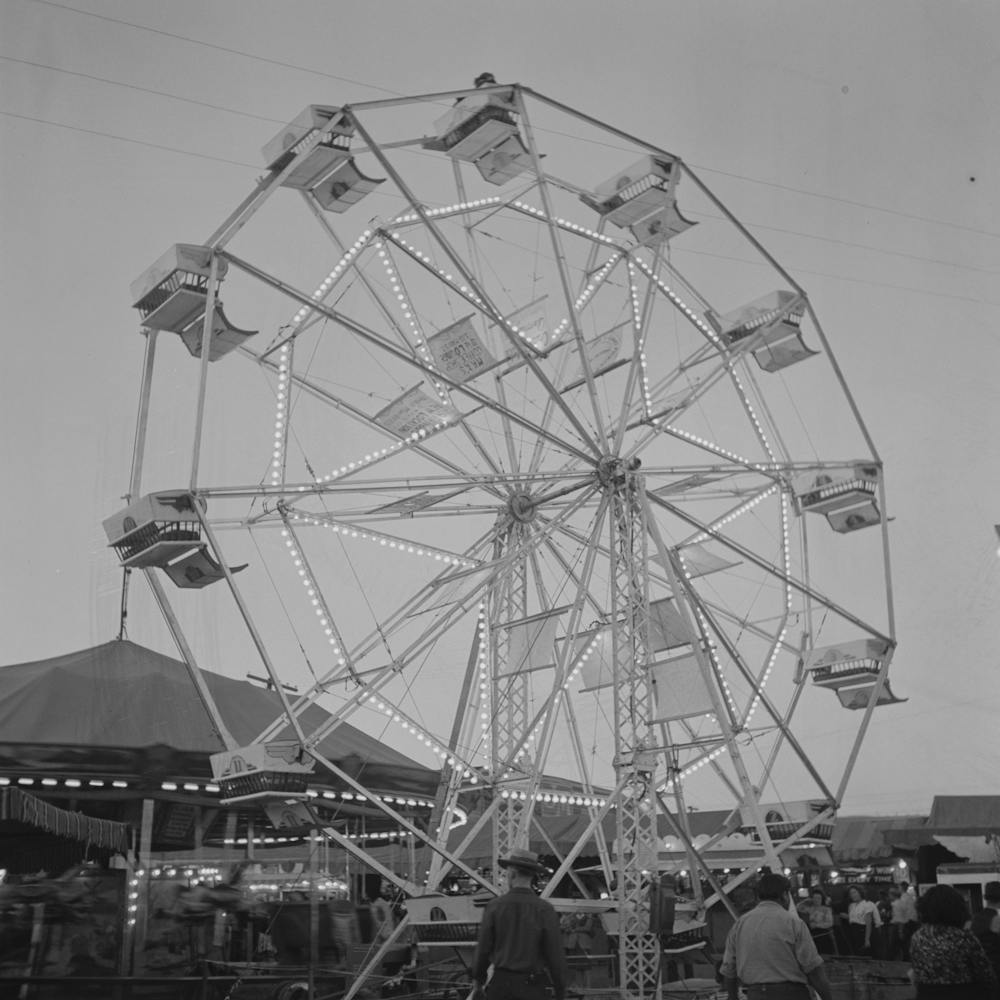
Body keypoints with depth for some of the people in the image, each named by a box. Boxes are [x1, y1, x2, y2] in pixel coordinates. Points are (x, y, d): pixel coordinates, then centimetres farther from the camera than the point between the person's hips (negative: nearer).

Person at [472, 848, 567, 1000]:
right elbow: (555, 954, -7)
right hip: (532, 987, -1)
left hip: (501, 983, 1)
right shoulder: (545, 910, -8)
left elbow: (483, 949, 0)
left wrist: (478, 979, 15)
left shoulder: (494, 907, -4)